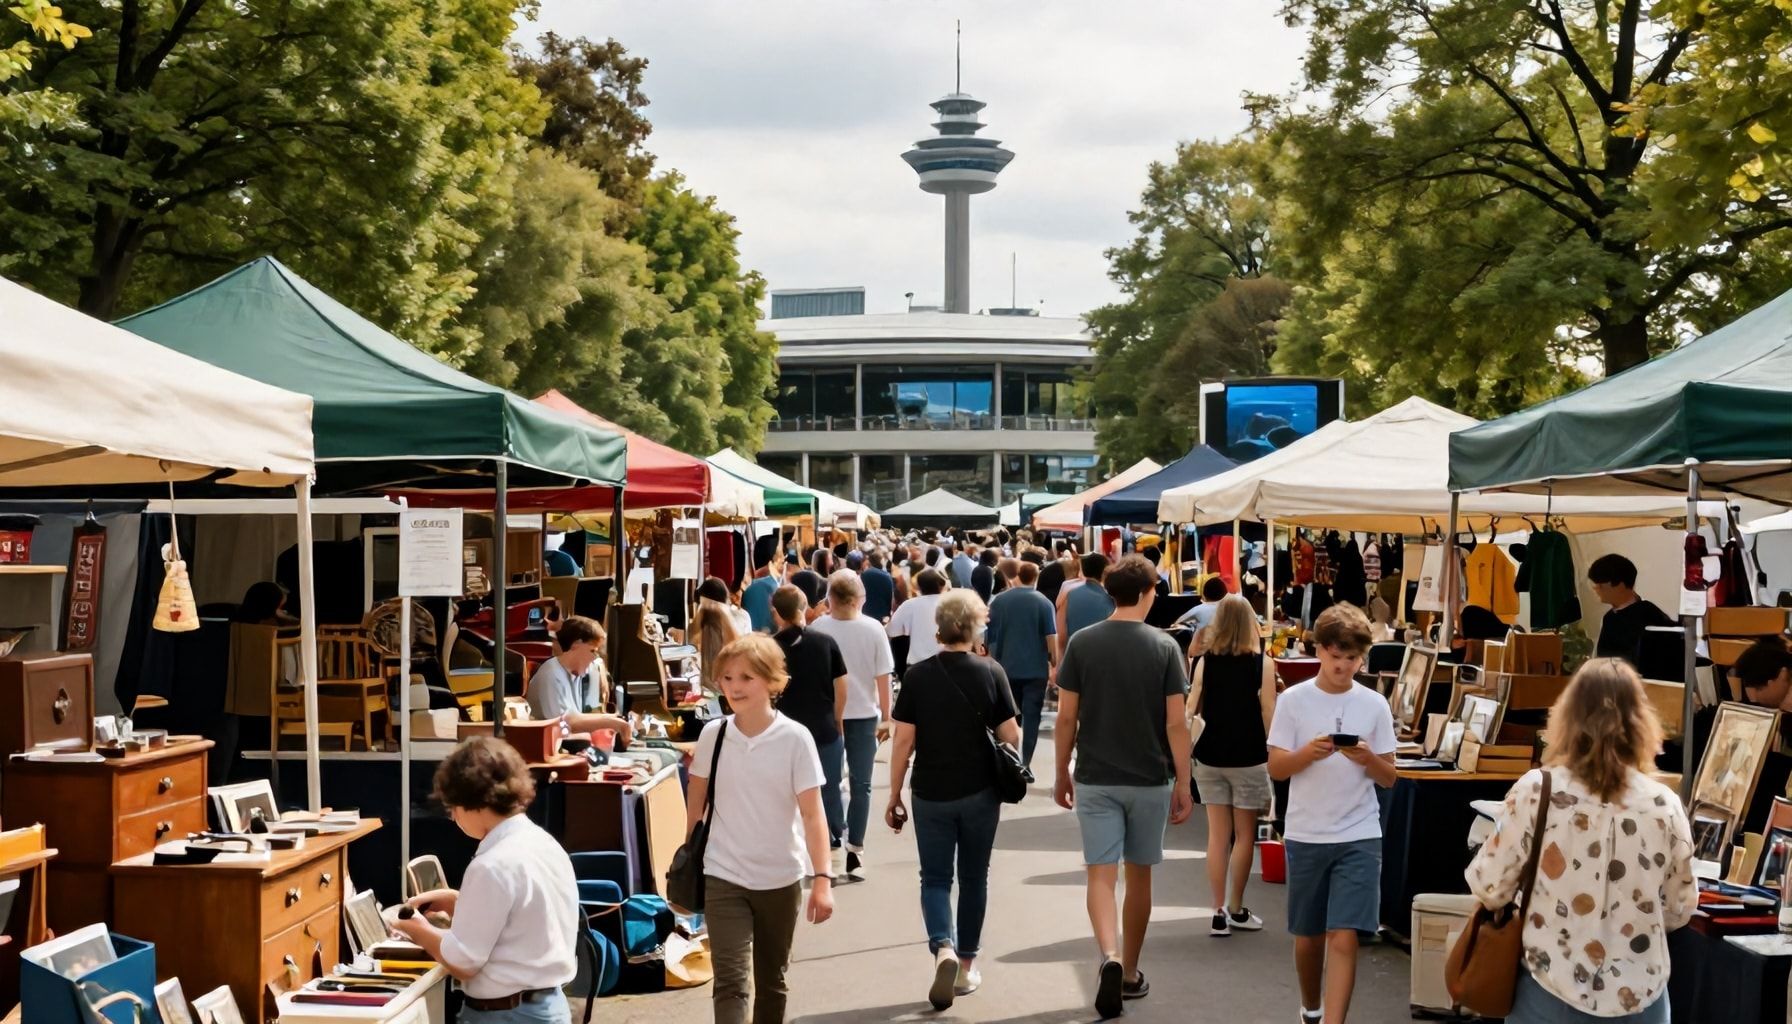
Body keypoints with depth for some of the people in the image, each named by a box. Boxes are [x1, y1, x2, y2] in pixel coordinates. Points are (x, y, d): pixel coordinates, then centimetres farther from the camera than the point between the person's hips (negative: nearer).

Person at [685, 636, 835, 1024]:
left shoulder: (795, 738, -11)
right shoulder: (713, 734, -5)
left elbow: (812, 813, -12)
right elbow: (696, 801, 8)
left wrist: (822, 878, -18)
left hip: (780, 878, 0)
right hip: (722, 877, 0)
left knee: (771, 981, 16)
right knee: (730, 982, -10)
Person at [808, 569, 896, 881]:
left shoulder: (817, 628, -9)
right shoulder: (872, 629, -9)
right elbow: (883, 677, -5)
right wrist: (885, 717, 6)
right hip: (863, 714, -1)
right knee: (860, 784, 6)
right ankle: (854, 851, 3)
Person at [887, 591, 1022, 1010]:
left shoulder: (917, 676, -7)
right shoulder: (991, 673, -7)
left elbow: (904, 741, -7)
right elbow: (1011, 736, -5)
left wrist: (894, 795, 2)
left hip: (931, 794, 0)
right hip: (980, 792, 0)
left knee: (935, 878, 9)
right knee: (973, 877, 15)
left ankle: (943, 949, -14)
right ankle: (967, 965, 22)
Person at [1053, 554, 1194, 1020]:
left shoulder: (1082, 643, -4)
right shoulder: (1164, 647, -7)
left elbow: (1066, 717, -3)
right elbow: (1176, 724, -8)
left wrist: (1062, 775, 8)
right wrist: (1183, 784, -1)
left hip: (1095, 779, 0)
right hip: (1150, 779, 0)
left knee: (1101, 875, 0)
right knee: (1139, 875, 14)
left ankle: (1110, 957, -24)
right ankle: (1130, 972, 26)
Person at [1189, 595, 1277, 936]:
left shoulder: (1205, 661, -2)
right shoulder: (1261, 664, -7)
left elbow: (1190, 710, -1)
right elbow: (1268, 714, -6)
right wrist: (1272, 758, 5)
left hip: (1210, 757, 2)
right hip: (1248, 758, -2)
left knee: (1218, 834, 7)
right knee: (1244, 835, 9)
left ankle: (1219, 913, 8)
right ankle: (1236, 910, 16)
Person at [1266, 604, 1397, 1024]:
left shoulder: (1375, 705, 1)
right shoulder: (1293, 700, -2)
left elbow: (1389, 778, 3)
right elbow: (1276, 769, -3)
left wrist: (1367, 759, -18)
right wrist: (1308, 753, -21)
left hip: (1359, 837, -1)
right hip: (1305, 835, 1)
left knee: (1343, 937, -10)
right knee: (1309, 934, 15)